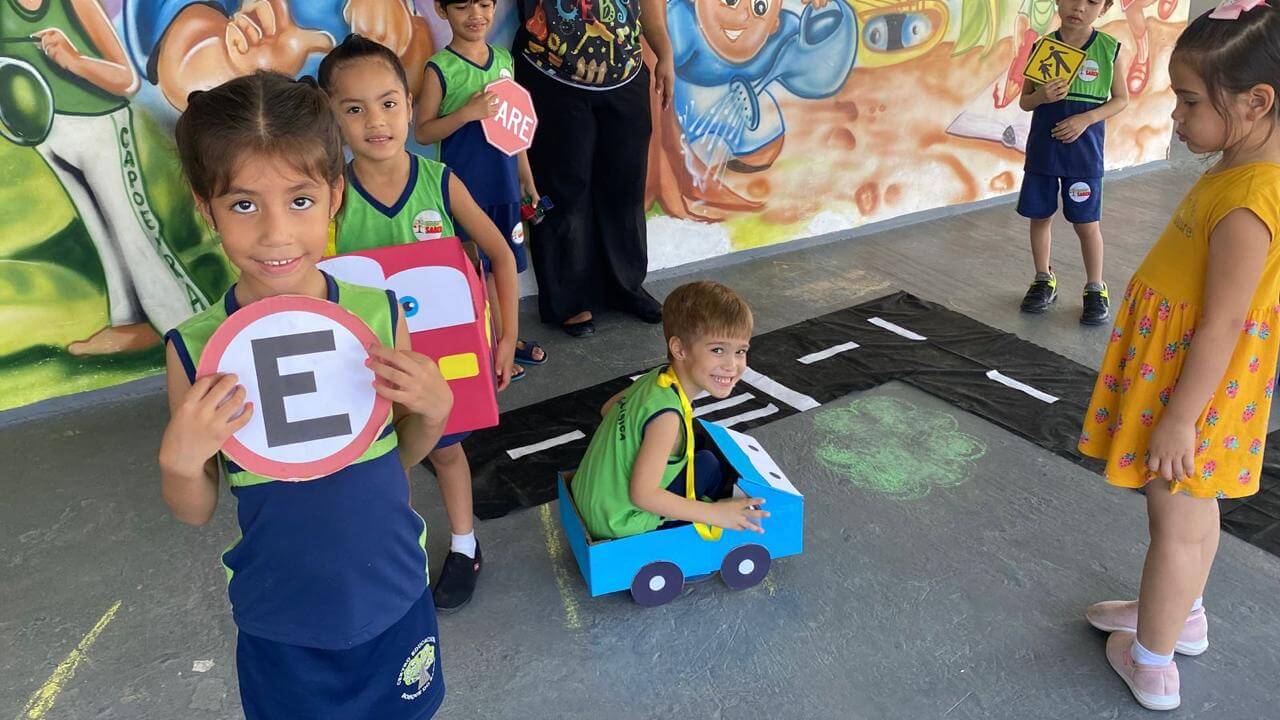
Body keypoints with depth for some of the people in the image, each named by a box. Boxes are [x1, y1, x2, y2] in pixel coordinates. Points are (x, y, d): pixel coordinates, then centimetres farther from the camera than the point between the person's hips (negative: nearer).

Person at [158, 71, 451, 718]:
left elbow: (403, 454, 0)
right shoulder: (196, 348, -17)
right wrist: (179, 460, -24)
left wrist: (433, 410, -20)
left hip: (394, 599, 1)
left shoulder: (380, 316, -15)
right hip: (279, 621, 0)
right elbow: (196, 512, -4)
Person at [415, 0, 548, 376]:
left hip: (504, 185, 6)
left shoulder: (504, 59, 8)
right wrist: (467, 112, -22)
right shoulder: (440, 68, -9)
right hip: (464, 188, -5)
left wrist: (527, 177, 17)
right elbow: (422, 131, -8)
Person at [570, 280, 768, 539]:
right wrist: (715, 514, -22)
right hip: (617, 526, -8)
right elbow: (643, 495, -29)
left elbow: (608, 408, 13)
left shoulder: (656, 378, -4)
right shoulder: (667, 415, -30)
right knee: (708, 467, -7)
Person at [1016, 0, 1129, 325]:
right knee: (1040, 216, 10)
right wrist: (1041, 96, -17)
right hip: (1042, 149, 2)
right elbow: (1024, 101, 5)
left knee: (1086, 223, 3)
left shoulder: (1109, 48, -5)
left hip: (1084, 151, -2)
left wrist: (1086, 118, -14)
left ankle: (1095, 288, 18)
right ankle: (1044, 279, 28)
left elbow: (1121, 99, 2)